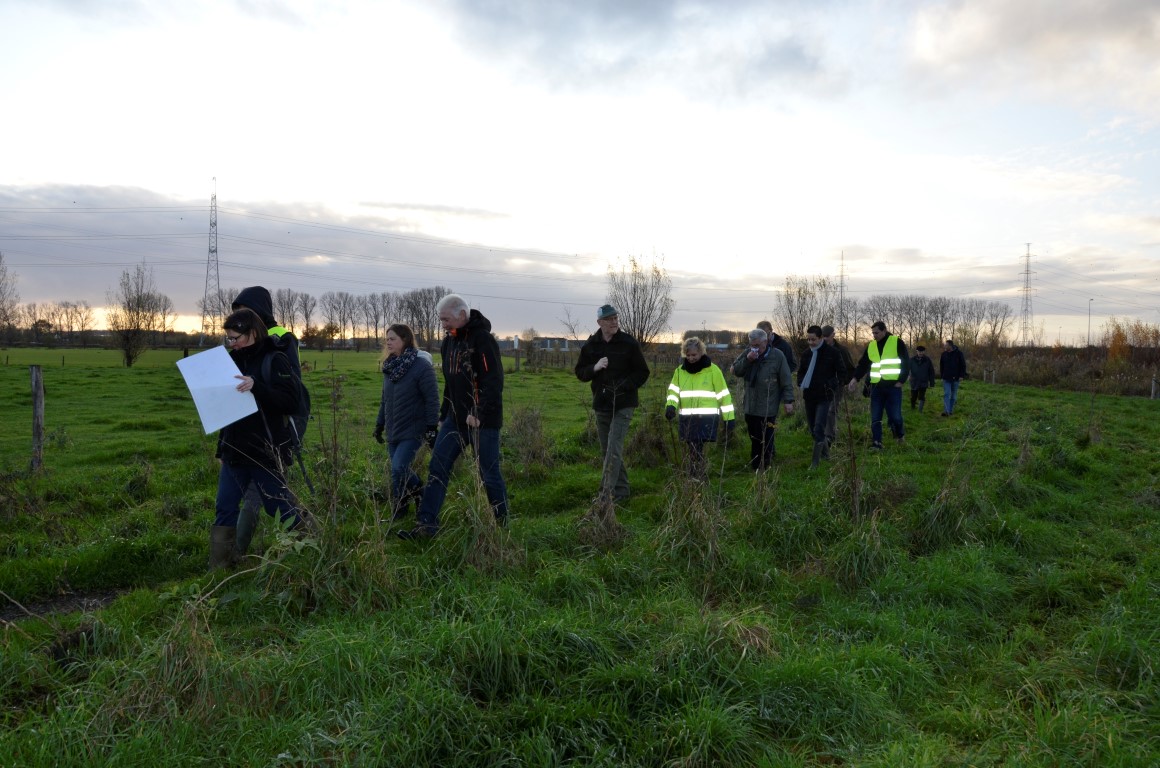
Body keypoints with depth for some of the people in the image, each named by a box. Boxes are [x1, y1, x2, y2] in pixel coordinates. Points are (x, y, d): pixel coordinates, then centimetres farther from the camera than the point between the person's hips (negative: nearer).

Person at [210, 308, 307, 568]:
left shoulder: (275, 361, -9)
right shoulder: (234, 361, 10)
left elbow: (292, 402, -19)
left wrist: (256, 387, -30)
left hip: (266, 453, -6)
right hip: (234, 452, 7)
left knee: (281, 508, 3)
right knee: (225, 509, 8)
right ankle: (219, 568, 17)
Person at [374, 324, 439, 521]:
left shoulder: (421, 367, -14)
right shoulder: (389, 367, 9)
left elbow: (432, 400, -14)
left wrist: (432, 429, -16)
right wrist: (379, 424, 18)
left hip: (413, 431, -7)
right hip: (393, 431, 7)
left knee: (398, 468, -14)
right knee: (401, 470, 9)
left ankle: (398, 510, 6)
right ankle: (421, 495, 30)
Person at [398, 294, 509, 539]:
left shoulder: (483, 339, -15)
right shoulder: (449, 341, 12)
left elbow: (494, 382, -21)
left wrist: (479, 415, -24)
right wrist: (444, 415, 17)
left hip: (483, 421, -8)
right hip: (456, 418, 8)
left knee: (489, 473, 3)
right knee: (437, 468, 1)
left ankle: (501, 520, 21)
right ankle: (426, 524, 3)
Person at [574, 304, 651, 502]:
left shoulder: (629, 343, -4)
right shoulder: (590, 345, 5)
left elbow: (643, 373, 0)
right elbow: (580, 373, 9)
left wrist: (625, 385, -15)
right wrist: (595, 368, -12)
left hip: (623, 404, -5)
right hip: (601, 404, 5)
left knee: (613, 450, -12)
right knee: (608, 450, 12)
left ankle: (608, 491, -12)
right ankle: (621, 490, 24)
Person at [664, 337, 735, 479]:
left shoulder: (712, 370, -2)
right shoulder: (680, 370, 9)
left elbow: (723, 394, 1)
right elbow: (674, 390, 1)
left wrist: (729, 417, 0)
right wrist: (671, 405, -21)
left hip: (706, 417, -4)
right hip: (687, 417, 4)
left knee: (697, 447, -12)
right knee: (693, 447, 8)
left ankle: (697, 477, -5)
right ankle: (695, 477, 18)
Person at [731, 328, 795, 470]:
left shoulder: (777, 356, -9)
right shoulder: (747, 353, 4)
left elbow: (786, 381, -6)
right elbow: (735, 371, 3)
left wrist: (788, 400, -9)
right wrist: (747, 360, -13)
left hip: (768, 408, -5)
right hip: (750, 406, 5)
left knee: (766, 440, -3)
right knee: (754, 439, 15)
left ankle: (764, 467, 7)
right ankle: (754, 466, 29)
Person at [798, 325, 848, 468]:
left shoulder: (832, 353, -6)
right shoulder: (807, 353, 8)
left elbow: (842, 373, 0)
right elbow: (801, 371, 20)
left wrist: (834, 387, -12)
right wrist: (800, 384, 3)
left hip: (824, 397, -6)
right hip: (809, 396, 6)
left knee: (819, 429, -12)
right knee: (812, 429, 12)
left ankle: (815, 463, -6)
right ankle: (826, 454, 32)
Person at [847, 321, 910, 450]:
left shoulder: (897, 343, -2)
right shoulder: (871, 346, 11)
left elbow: (906, 363, -2)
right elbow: (863, 364, 13)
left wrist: (901, 381, -9)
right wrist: (855, 378, -2)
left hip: (893, 386, -4)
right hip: (876, 386, 4)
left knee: (894, 415, -3)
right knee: (875, 417, 0)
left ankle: (900, 433, 26)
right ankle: (877, 442, 5)